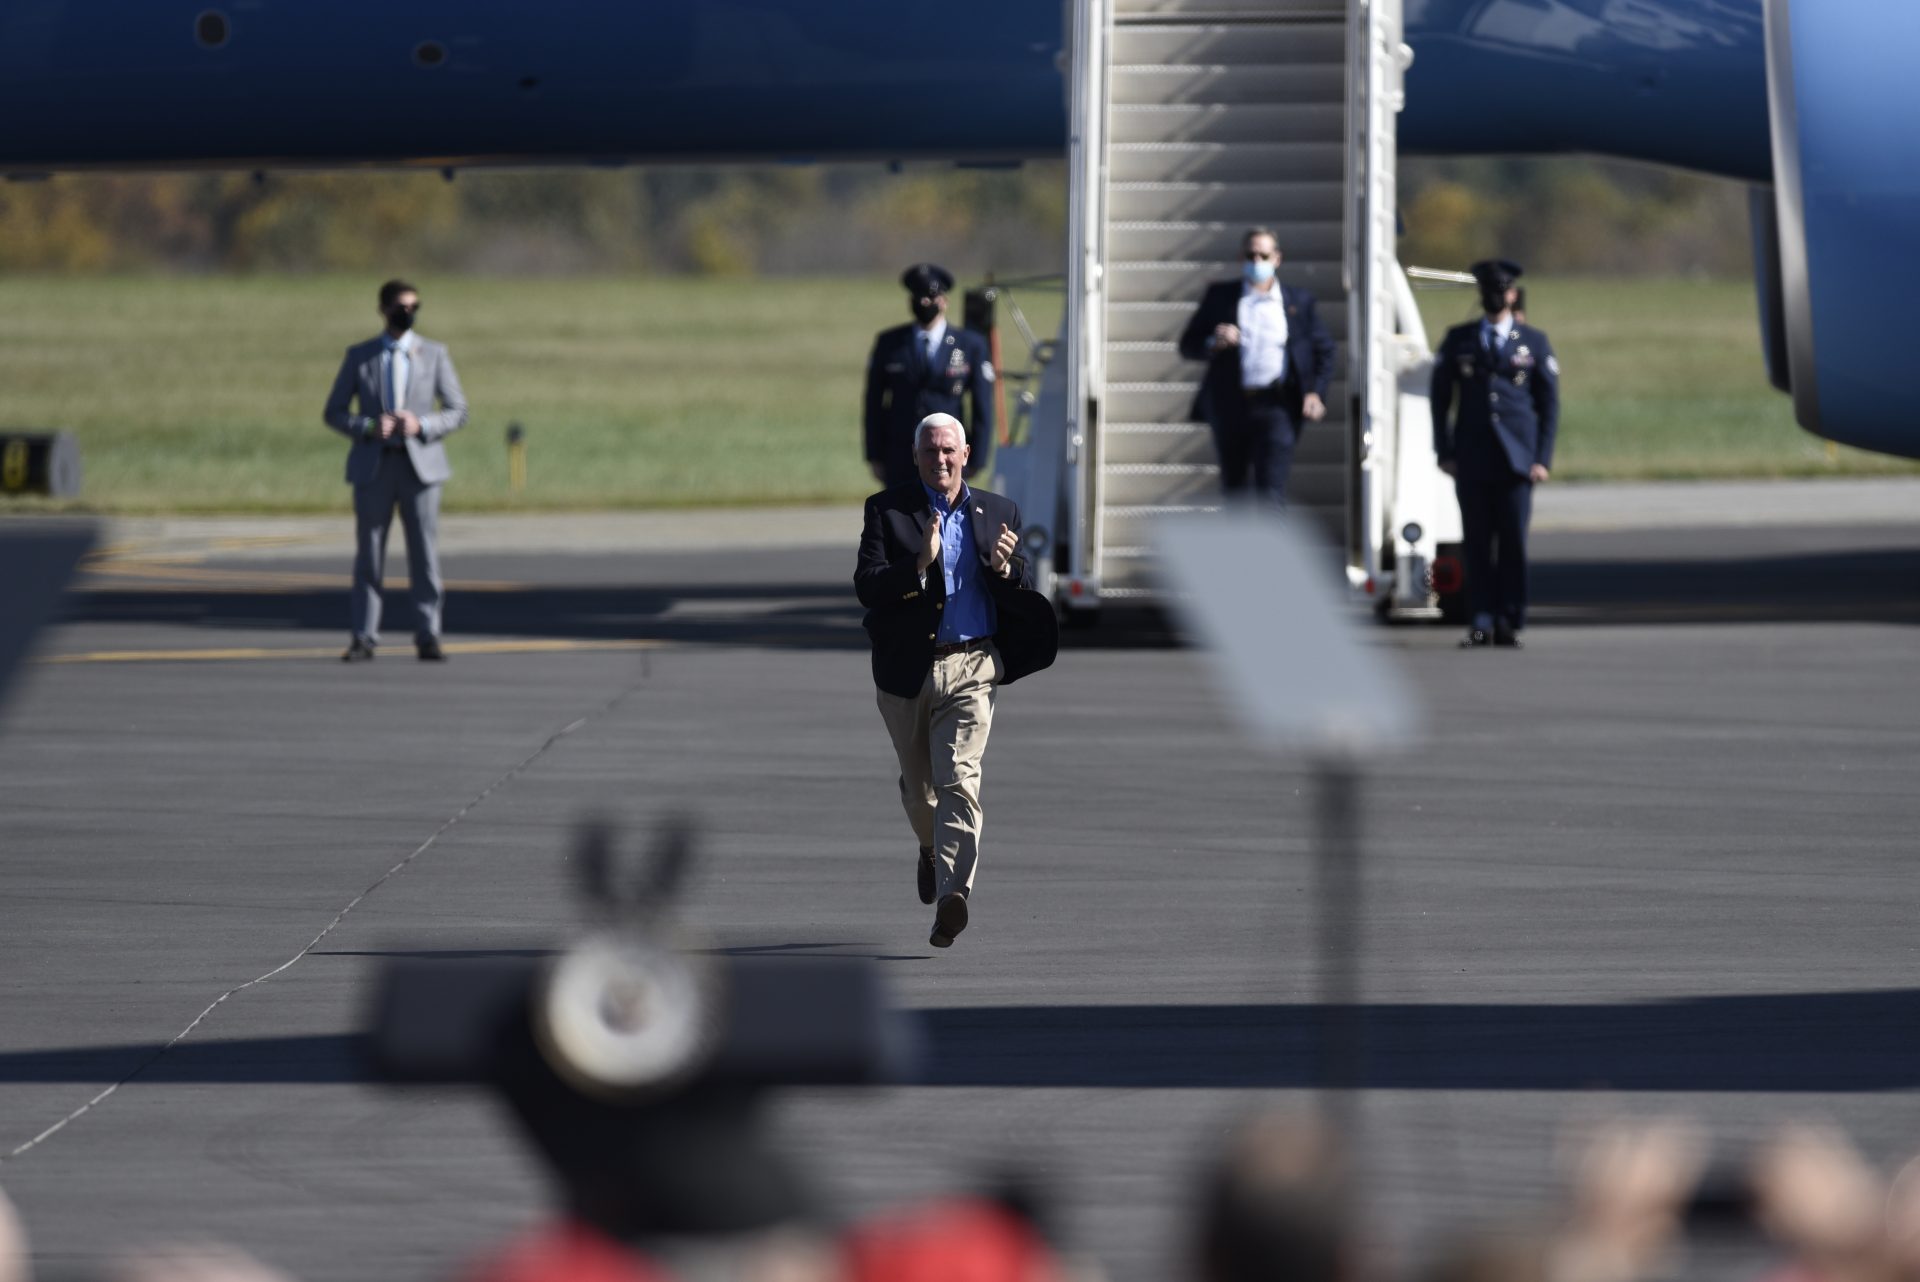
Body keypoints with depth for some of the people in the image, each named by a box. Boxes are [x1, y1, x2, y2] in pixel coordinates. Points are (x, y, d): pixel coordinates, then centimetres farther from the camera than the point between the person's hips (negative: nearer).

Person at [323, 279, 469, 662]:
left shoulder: (434, 355, 7)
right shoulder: (359, 356, 7)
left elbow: (458, 411, 6)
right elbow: (334, 412, 7)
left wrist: (422, 425, -13)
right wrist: (368, 427, -12)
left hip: (420, 464, 0)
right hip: (373, 467, 0)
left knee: (424, 554, -1)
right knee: (368, 554, 0)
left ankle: (428, 636, 4)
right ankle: (364, 638, 3)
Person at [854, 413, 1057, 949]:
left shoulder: (998, 514, 8)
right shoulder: (887, 510, 2)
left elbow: (1026, 596, 6)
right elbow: (866, 585, -9)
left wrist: (1004, 568, -16)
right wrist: (918, 565, -25)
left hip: (971, 668, -1)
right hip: (907, 669, 1)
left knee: (960, 780, -16)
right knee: (917, 783, 16)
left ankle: (952, 894, -26)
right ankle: (933, 849, 48)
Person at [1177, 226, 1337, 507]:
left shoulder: (1299, 302, 10)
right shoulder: (1220, 296, 10)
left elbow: (1323, 350, 14)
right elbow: (1188, 345, 8)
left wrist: (1316, 392, -1)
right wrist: (1213, 343, -15)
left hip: (1276, 407, -2)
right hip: (1230, 407, 2)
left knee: (1271, 491, -14)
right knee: (1234, 491, 10)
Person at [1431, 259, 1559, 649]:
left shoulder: (1534, 343, 8)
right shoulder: (1458, 340, 11)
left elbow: (1549, 404, 8)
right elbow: (1440, 397, 12)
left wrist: (1543, 459, -1)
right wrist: (1444, 452, 3)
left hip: (1517, 457, -1)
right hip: (1472, 457, 1)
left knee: (1513, 541, -3)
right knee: (1477, 542, -2)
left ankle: (1509, 622, 1)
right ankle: (1482, 621, 2)